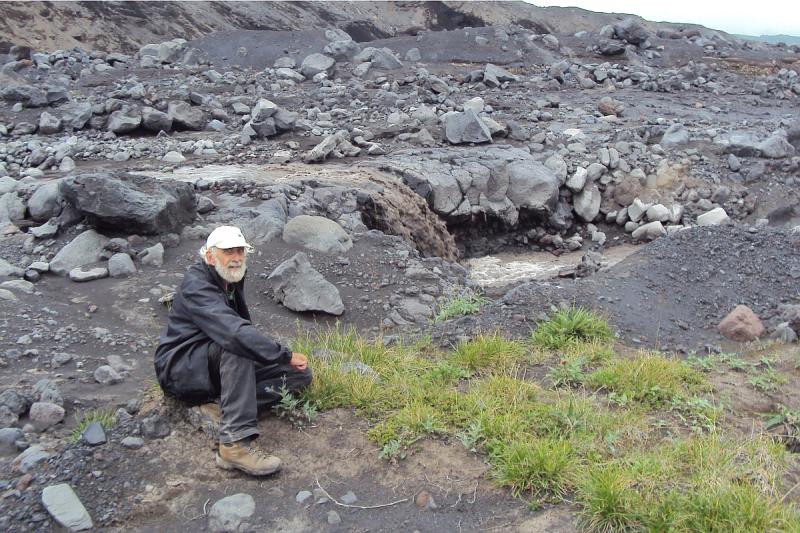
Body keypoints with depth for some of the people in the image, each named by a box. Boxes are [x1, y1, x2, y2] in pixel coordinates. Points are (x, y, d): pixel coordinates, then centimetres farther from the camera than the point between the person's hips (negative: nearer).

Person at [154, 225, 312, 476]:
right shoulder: (197, 284, -19)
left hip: (219, 367, 8)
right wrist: (285, 355, -33)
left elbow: (242, 328, 20)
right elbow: (232, 331, -35)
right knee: (235, 345, -38)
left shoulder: (232, 281, 9)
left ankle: (223, 410, -20)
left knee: (300, 374, -5)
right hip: (182, 368, -8)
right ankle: (236, 442, -41)